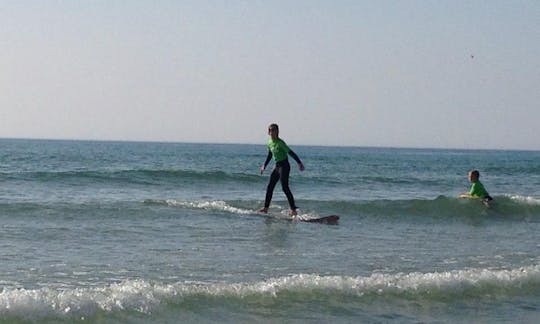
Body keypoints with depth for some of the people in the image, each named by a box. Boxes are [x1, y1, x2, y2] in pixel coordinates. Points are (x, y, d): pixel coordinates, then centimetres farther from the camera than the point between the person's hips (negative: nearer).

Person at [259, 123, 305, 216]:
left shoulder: (280, 143, -17)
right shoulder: (269, 143, 7)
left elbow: (290, 152, -17)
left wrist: (299, 163, -20)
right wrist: (264, 165, 27)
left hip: (284, 166, -8)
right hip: (276, 166, 8)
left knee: (285, 187, -15)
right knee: (270, 187, 9)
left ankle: (293, 209, -14)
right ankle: (266, 208, 18)